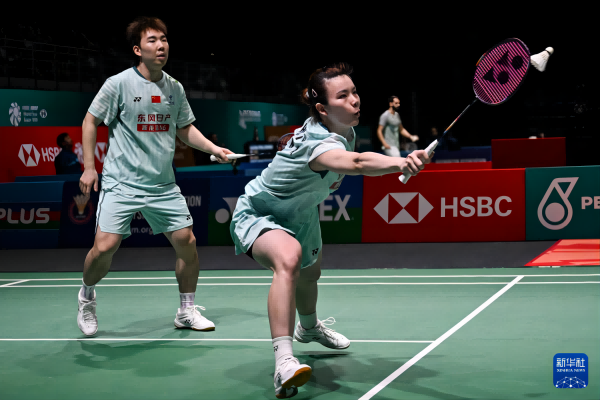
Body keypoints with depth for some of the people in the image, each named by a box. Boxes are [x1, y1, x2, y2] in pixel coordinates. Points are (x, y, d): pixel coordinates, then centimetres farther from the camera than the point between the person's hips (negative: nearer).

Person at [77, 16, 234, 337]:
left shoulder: (175, 88, 6)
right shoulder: (119, 84, -8)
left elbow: (185, 128, 19)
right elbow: (91, 121, 1)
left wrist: (213, 148, 3)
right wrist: (88, 166, -3)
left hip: (163, 185, 4)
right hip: (121, 183, -4)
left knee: (186, 242, 0)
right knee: (105, 247, -14)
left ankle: (187, 311, 18)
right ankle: (87, 296, 18)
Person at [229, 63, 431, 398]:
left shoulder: (345, 129, -11)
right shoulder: (319, 144, -40)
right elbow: (358, 163, -63)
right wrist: (402, 163, -78)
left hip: (300, 214, 9)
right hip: (259, 216, -9)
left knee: (310, 274, 31)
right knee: (288, 259, -41)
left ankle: (308, 327, 67)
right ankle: (284, 362, -48)